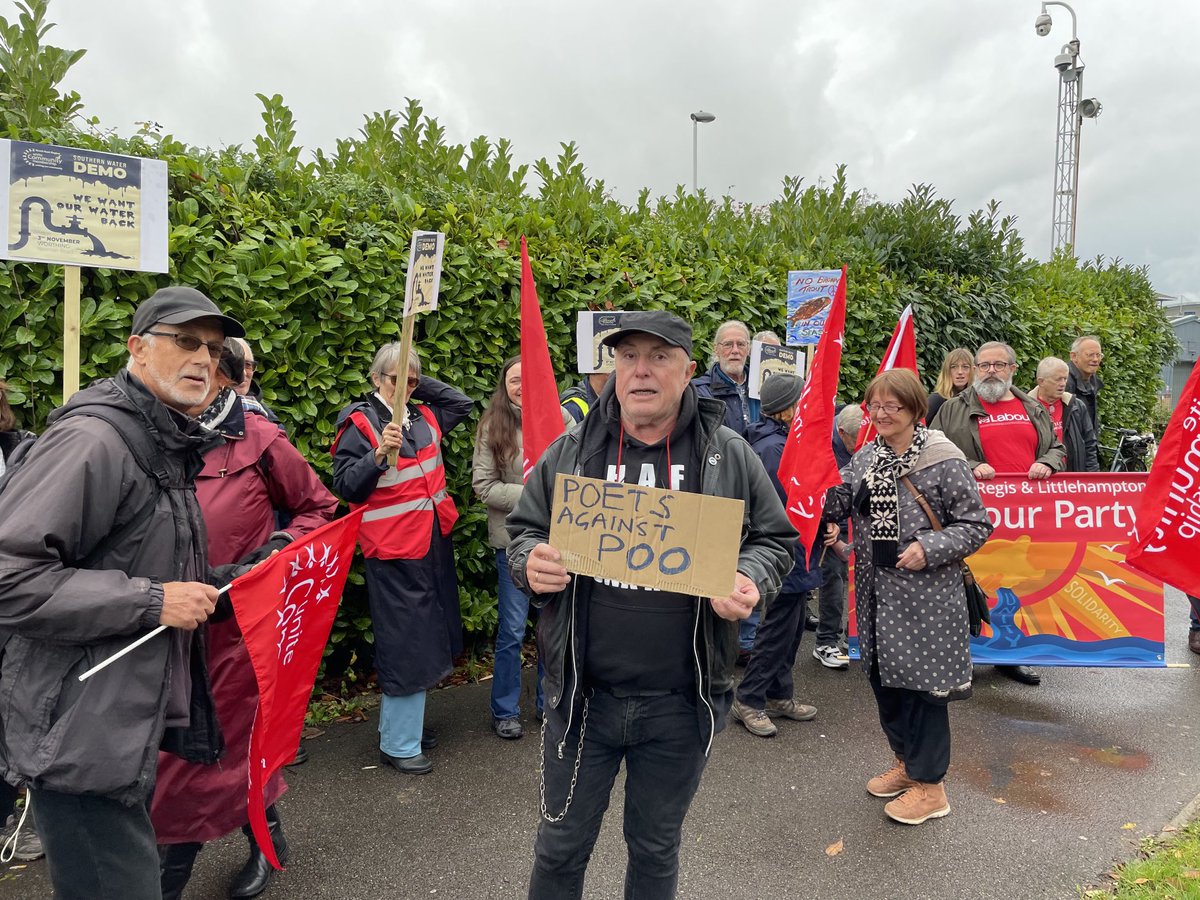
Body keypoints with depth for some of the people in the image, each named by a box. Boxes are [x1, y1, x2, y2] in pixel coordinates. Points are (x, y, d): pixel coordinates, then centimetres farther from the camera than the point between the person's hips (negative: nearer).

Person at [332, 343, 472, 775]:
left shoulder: (424, 416, 9)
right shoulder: (359, 423, -9)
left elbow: (463, 403, 21)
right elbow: (346, 486, -15)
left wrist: (419, 384, 11)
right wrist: (378, 456, -30)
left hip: (433, 540, 8)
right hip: (393, 548, -7)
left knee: (427, 633, 15)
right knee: (405, 640, -2)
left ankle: (405, 720, 32)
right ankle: (398, 744, 12)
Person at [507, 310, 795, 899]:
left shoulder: (729, 456, -3)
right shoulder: (572, 451, -1)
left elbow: (774, 539, 4)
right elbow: (523, 532, 7)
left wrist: (750, 580, -16)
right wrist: (530, 564, -15)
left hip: (681, 703, 0)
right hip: (583, 695, 1)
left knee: (656, 849, 22)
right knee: (561, 845, 18)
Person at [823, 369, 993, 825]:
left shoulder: (943, 460, -9)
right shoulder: (865, 457, 8)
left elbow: (976, 525, -8)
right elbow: (835, 505, 4)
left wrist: (929, 548, -20)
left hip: (925, 595, -6)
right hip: (876, 590, 6)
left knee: (922, 683, 2)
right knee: (884, 678, 16)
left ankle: (929, 786, 19)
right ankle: (906, 761, 38)